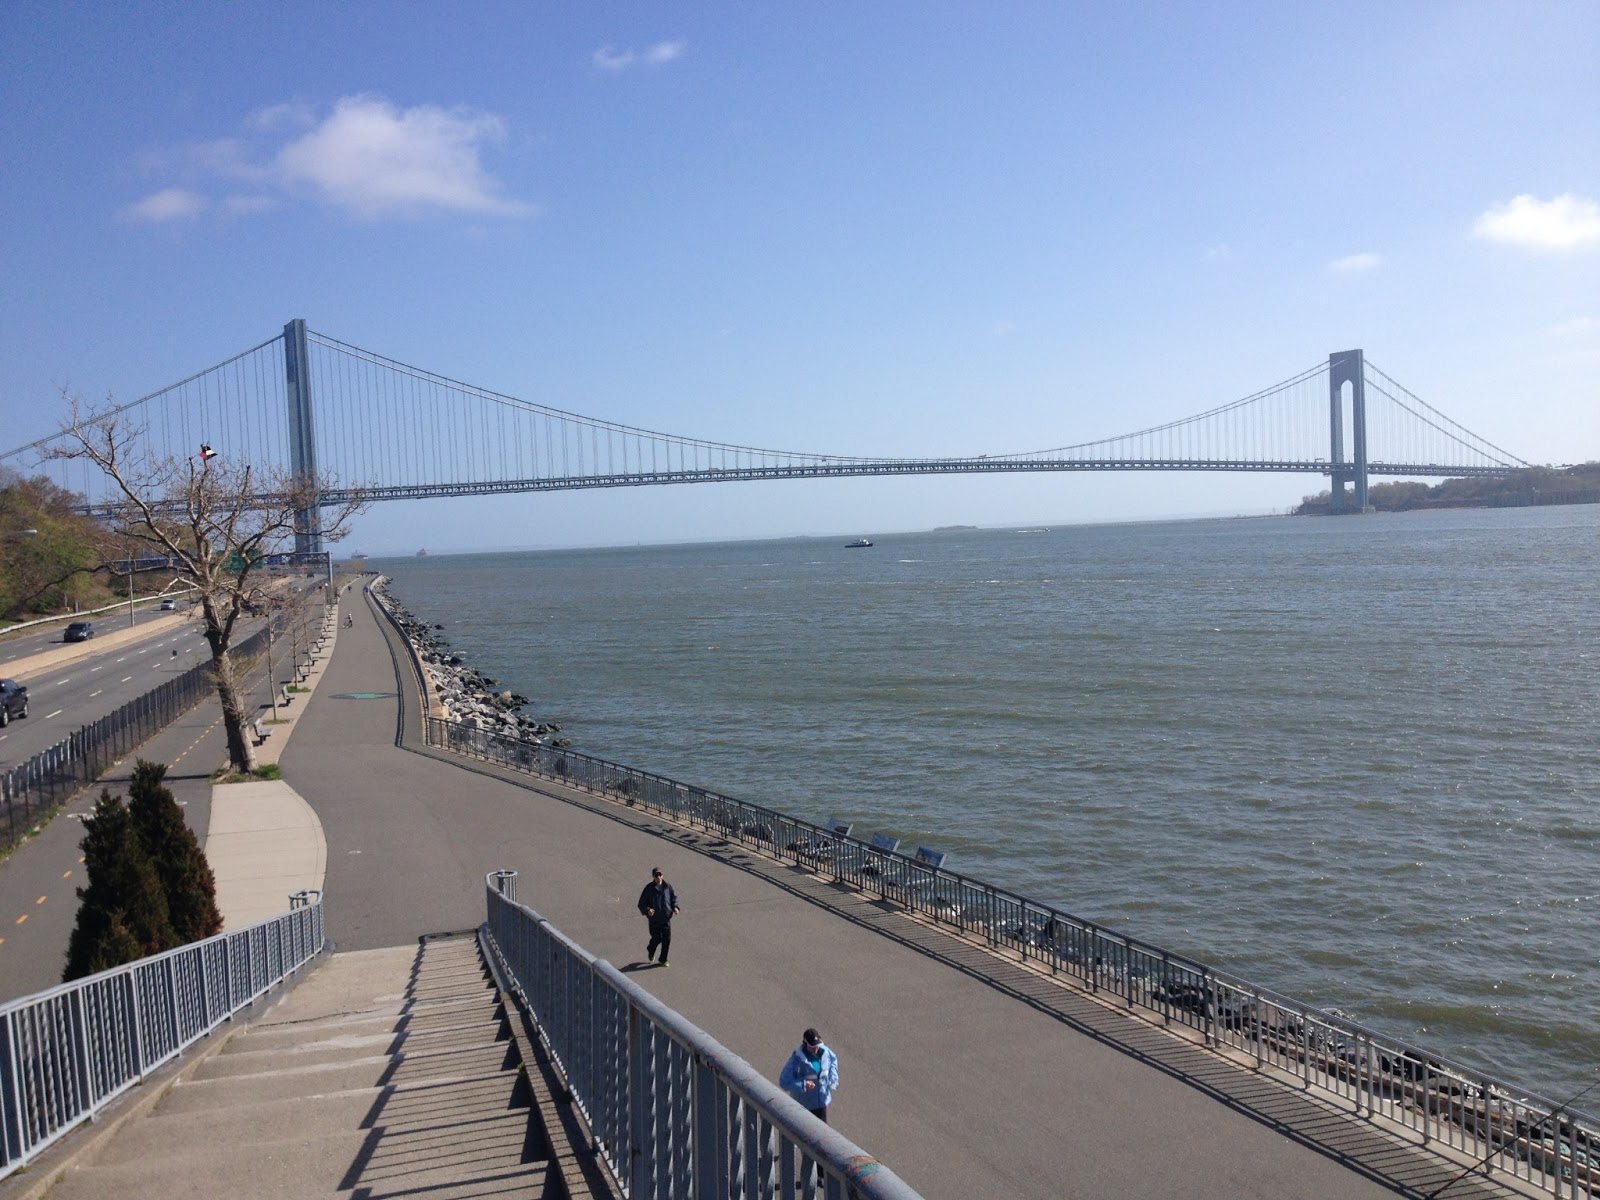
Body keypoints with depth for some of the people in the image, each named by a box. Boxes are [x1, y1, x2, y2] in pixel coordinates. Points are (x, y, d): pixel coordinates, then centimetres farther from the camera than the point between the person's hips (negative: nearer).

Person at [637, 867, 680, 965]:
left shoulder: (667, 886, -1)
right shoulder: (649, 888, -10)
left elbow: (674, 897, 14)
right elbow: (641, 904, -7)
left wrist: (675, 907, -4)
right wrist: (647, 910, -26)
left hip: (666, 918, 3)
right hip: (654, 919, -3)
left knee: (667, 939, 3)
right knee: (657, 938, 2)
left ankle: (663, 960, 21)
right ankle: (650, 950, 37)